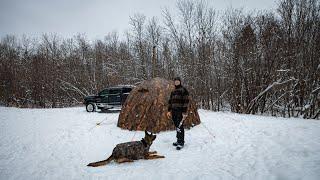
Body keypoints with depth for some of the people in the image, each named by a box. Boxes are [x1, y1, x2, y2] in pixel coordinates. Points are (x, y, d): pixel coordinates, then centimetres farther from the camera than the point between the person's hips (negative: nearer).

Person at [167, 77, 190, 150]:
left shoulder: (183, 90, -4)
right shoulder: (173, 91, 17)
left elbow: (186, 101, -9)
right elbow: (170, 101, 20)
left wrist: (184, 112, -15)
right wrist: (169, 111, 12)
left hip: (180, 111, -6)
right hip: (174, 111, 7)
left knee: (180, 127, -8)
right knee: (177, 126, 10)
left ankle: (181, 143, -1)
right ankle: (179, 141, 20)